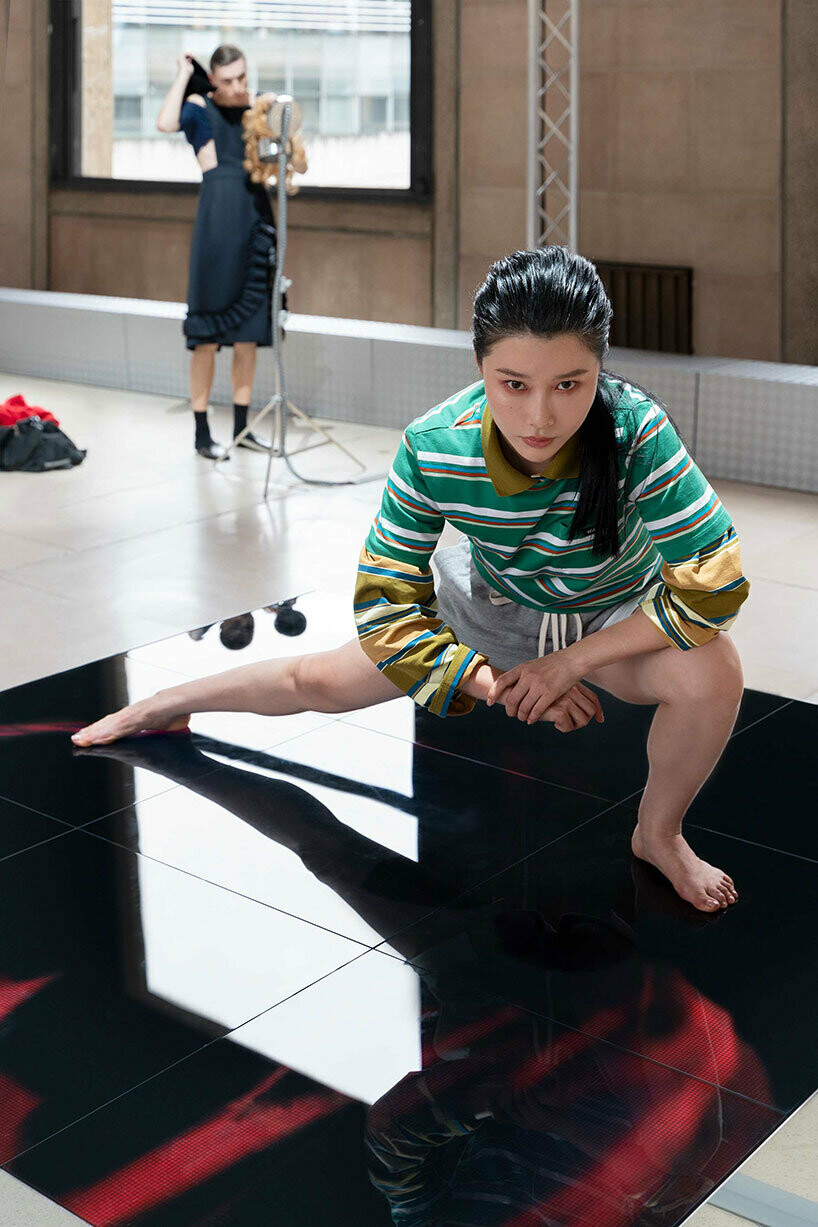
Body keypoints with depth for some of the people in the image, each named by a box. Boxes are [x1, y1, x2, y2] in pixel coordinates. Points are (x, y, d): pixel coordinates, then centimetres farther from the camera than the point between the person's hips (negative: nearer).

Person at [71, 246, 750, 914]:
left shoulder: (637, 431, -39)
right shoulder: (433, 449, -32)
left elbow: (713, 587, -35)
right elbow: (386, 607, -21)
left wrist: (569, 662, -29)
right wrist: (497, 684, -27)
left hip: (616, 617, -2)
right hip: (494, 607, 2)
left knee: (712, 672, -33)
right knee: (320, 681, 11)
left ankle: (659, 833, -1)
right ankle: (166, 706, 42)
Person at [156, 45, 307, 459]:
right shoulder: (200, 106, 3)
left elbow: (298, 166, 11)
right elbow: (165, 123, -19)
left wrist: (294, 155, -12)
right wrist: (184, 75, -7)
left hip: (256, 212, 4)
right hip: (217, 213, -4)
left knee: (249, 331, 9)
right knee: (209, 331, -3)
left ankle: (241, 427, 18)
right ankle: (202, 433, 3)